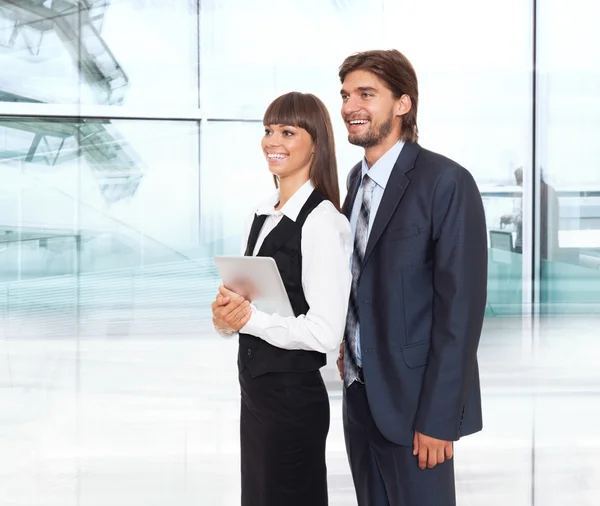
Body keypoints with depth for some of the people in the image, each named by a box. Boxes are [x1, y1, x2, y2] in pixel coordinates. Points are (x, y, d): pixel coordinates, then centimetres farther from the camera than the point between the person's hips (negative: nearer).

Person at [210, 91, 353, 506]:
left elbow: (325, 331, -24)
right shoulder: (262, 215, 7)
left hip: (294, 394, -8)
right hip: (256, 386, 8)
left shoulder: (321, 221, -18)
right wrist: (227, 314, -7)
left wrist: (249, 318, -15)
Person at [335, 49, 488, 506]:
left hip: (411, 400, -7)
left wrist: (438, 417, -18)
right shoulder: (357, 177, 8)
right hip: (360, 391, 7)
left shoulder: (446, 183, -15)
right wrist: (346, 345, 4)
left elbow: (460, 306, -18)